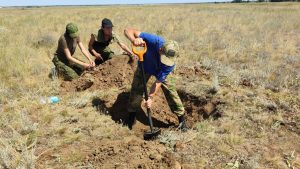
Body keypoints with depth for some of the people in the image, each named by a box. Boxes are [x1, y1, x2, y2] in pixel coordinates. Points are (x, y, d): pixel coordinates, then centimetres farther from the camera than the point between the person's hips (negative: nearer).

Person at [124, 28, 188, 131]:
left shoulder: (170, 63, -39)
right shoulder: (154, 41, -44)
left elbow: (158, 82, -30)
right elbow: (128, 31, -42)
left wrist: (151, 97, -39)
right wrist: (134, 39, -63)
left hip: (162, 72, 0)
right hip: (144, 67, 1)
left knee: (171, 93, -7)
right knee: (136, 91, -2)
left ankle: (182, 120, 8)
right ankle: (131, 118, 19)